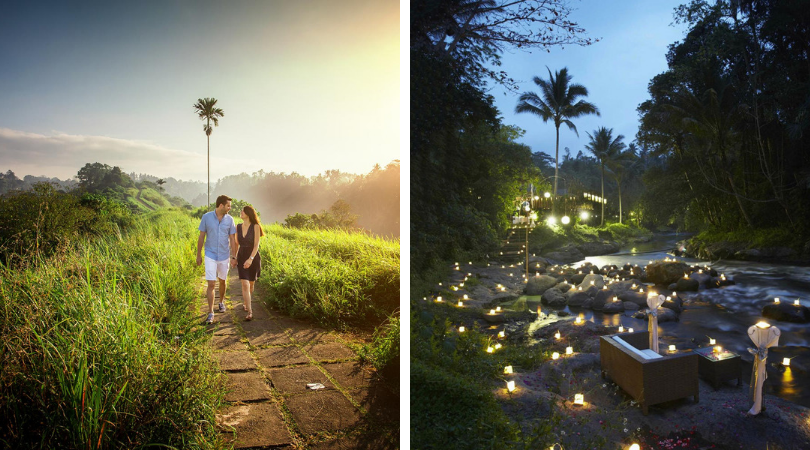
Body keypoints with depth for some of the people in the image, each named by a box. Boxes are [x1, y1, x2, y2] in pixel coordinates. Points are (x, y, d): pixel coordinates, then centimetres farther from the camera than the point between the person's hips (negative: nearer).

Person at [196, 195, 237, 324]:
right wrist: (198, 255, 3)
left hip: (224, 256, 2)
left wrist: (233, 257, -2)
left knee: (222, 281, 17)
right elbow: (201, 237, 0)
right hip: (210, 256, -2)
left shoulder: (229, 219, -3)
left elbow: (232, 239, 1)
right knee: (211, 284, -8)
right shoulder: (206, 217, -7)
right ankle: (210, 313, -4)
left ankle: (221, 302, 41)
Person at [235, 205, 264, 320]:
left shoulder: (255, 227, -10)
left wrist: (250, 259, -26)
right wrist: (234, 257, 10)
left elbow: (256, 245, -16)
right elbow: (237, 244, 14)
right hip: (242, 257, 2)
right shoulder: (238, 227, 3)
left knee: (251, 284, 12)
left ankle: (247, 303, 40)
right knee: (245, 284, -11)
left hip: (253, 257, -2)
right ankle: (249, 312, -10)